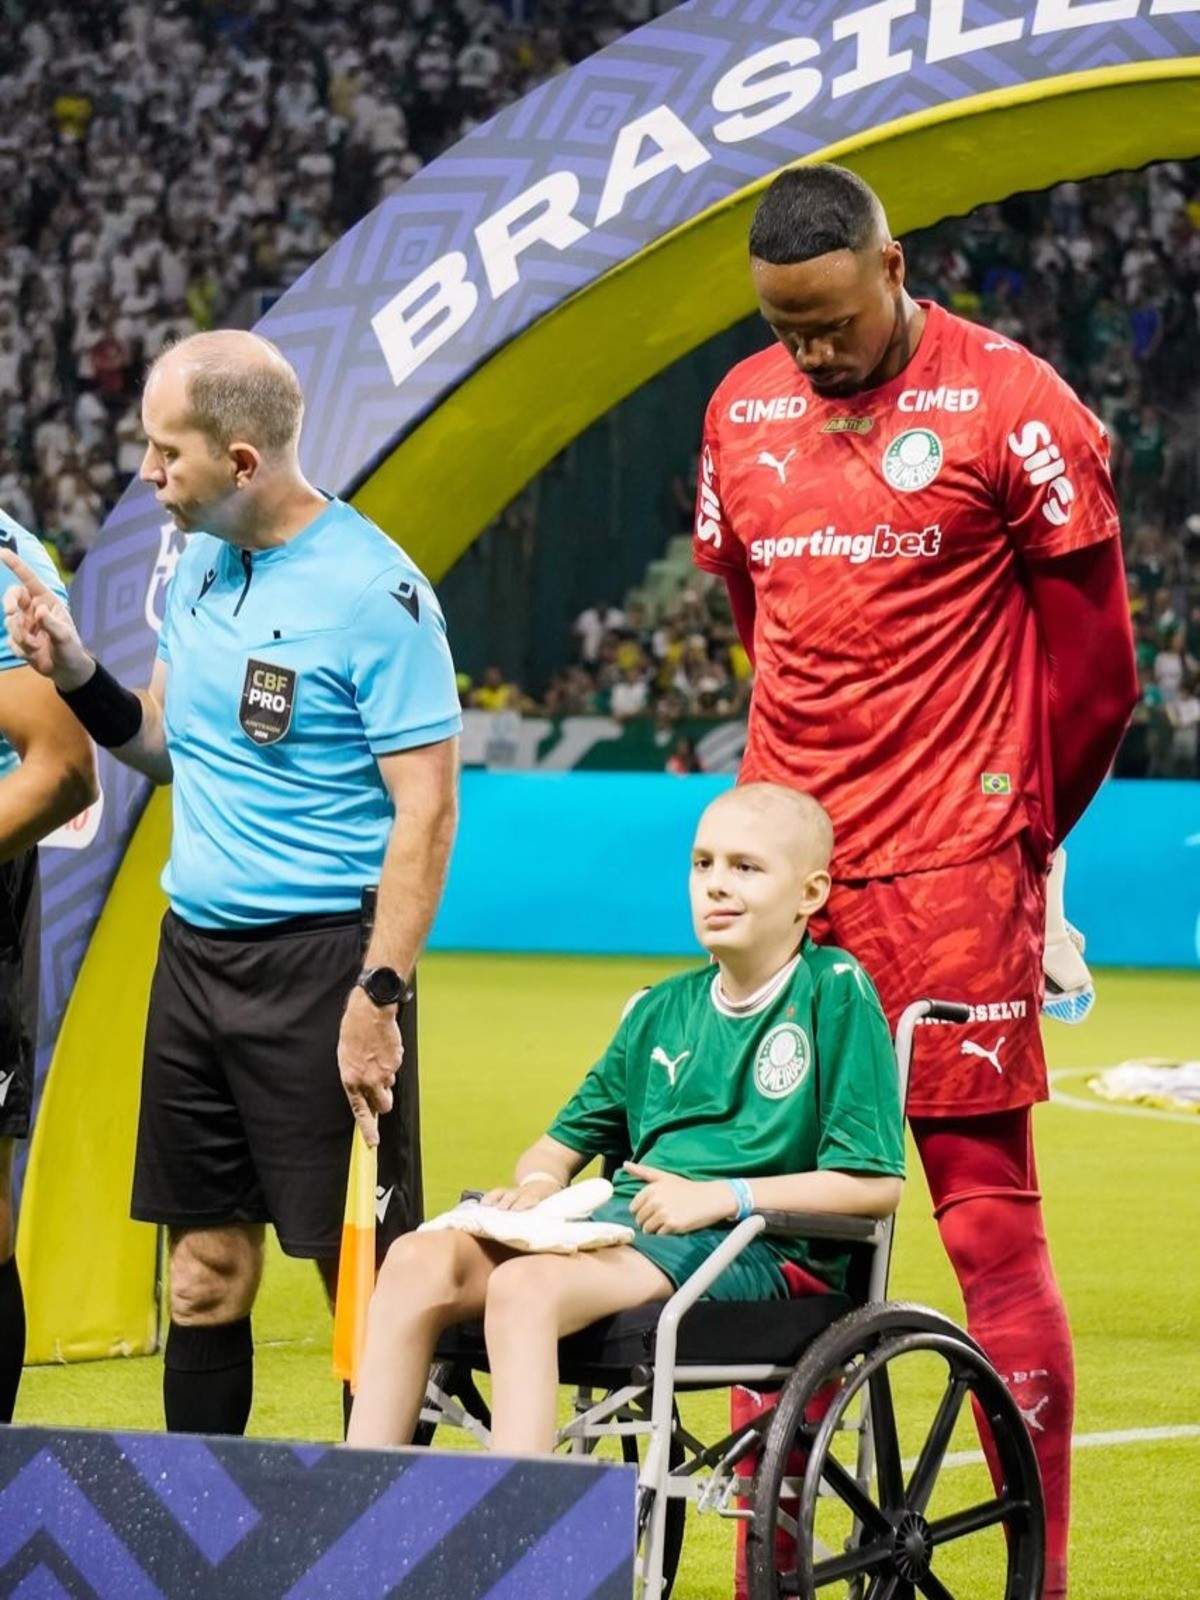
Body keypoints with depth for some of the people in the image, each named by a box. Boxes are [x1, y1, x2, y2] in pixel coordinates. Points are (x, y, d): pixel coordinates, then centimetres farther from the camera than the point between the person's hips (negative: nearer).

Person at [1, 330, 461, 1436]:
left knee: (361, 1265, -4)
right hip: (194, 954, 7)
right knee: (205, 1264, 10)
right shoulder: (198, 566, 11)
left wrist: (379, 996, -20)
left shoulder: (374, 591, -13)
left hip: (317, 962, -7)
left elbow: (426, 808, -15)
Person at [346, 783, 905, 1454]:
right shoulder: (662, 1010, 21)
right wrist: (537, 1182, 3)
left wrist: (723, 1196, -14)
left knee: (527, 1284, -33)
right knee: (421, 1259, -17)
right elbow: (566, 1141, 28)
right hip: (625, 1219, 7)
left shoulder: (836, 993, 0)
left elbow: (876, 1184, -7)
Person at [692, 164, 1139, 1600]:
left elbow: (1093, 659, -1)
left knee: (987, 1212, -5)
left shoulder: (1008, 407, -7)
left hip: (952, 875, -5)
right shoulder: (742, 413, 10)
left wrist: (1014, 824, 7)